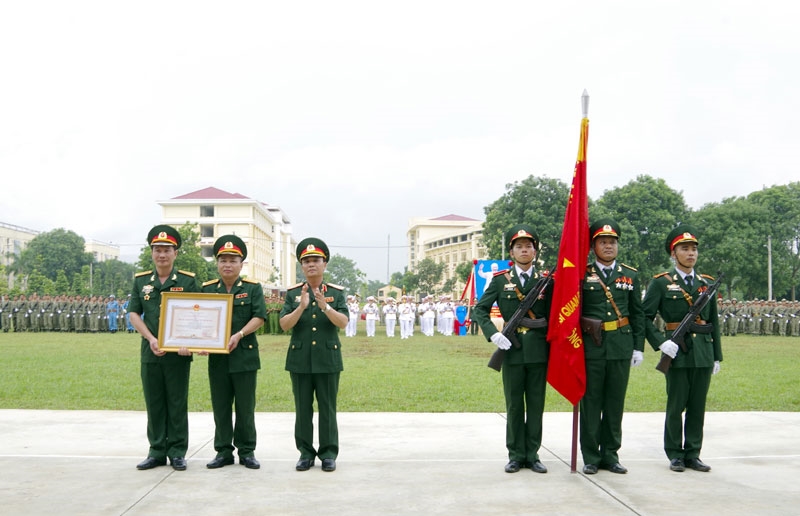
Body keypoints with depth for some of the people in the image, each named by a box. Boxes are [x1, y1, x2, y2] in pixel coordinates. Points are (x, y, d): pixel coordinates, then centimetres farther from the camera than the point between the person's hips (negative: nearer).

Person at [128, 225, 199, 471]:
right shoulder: (141, 281, 7)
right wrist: (151, 339, -10)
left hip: (178, 353, -2)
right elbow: (134, 314, 5)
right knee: (154, 404, 8)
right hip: (150, 352, 3)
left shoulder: (188, 281, 0)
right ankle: (157, 452, 17)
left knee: (177, 404, 4)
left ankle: (177, 453, 13)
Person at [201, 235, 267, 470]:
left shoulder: (253, 288, 2)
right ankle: (223, 451, 17)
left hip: (245, 355, -2)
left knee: (245, 407, 4)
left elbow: (259, 317, -6)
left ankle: (246, 451, 15)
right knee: (220, 407, 7)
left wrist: (238, 335, -18)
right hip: (217, 357, 2)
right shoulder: (207, 289, 8)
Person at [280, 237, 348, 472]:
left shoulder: (336, 292, 3)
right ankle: (305, 453, 16)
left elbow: (343, 322, -10)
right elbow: (284, 324, -6)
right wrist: (301, 306, -21)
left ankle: (328, 454, 13)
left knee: (327, 409, 4)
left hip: (328, 359, -1)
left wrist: (325, 306, -26)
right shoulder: (293, 293, 4)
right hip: (300, 360, 1)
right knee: (303, 409, 7)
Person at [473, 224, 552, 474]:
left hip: (539, 350, 1)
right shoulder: (500, 280, 3)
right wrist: (493, 334, -12)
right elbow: (480, 310, 2)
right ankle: (516, 455, 15)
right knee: (514, 405, 6)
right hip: (512, 349, 0)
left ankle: (532, 455, 16)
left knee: (536, 404, 6)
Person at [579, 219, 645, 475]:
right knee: (590, 403, 3)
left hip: (621, 347, 3)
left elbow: (637, 314, 11)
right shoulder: (582, 274, 0)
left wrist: (639, 347, 6)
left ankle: (610, 454, 18)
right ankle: (591, 457, 11)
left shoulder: (630, 276, 9)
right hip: (591, 347, -2)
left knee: (615, 403, 8)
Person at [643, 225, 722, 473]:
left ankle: (693, 454, 18)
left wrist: (717, 356, 12)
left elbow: (714, 322, 13)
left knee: (698, 406, 8)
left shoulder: (707, 283, 11)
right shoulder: (661, 283, -1)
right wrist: (660, 342, -15)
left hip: (703, 352, 4)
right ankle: (675, 455, 14)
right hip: (677, 352, -3)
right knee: (676, 405, 3)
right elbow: (645, 317, -3)